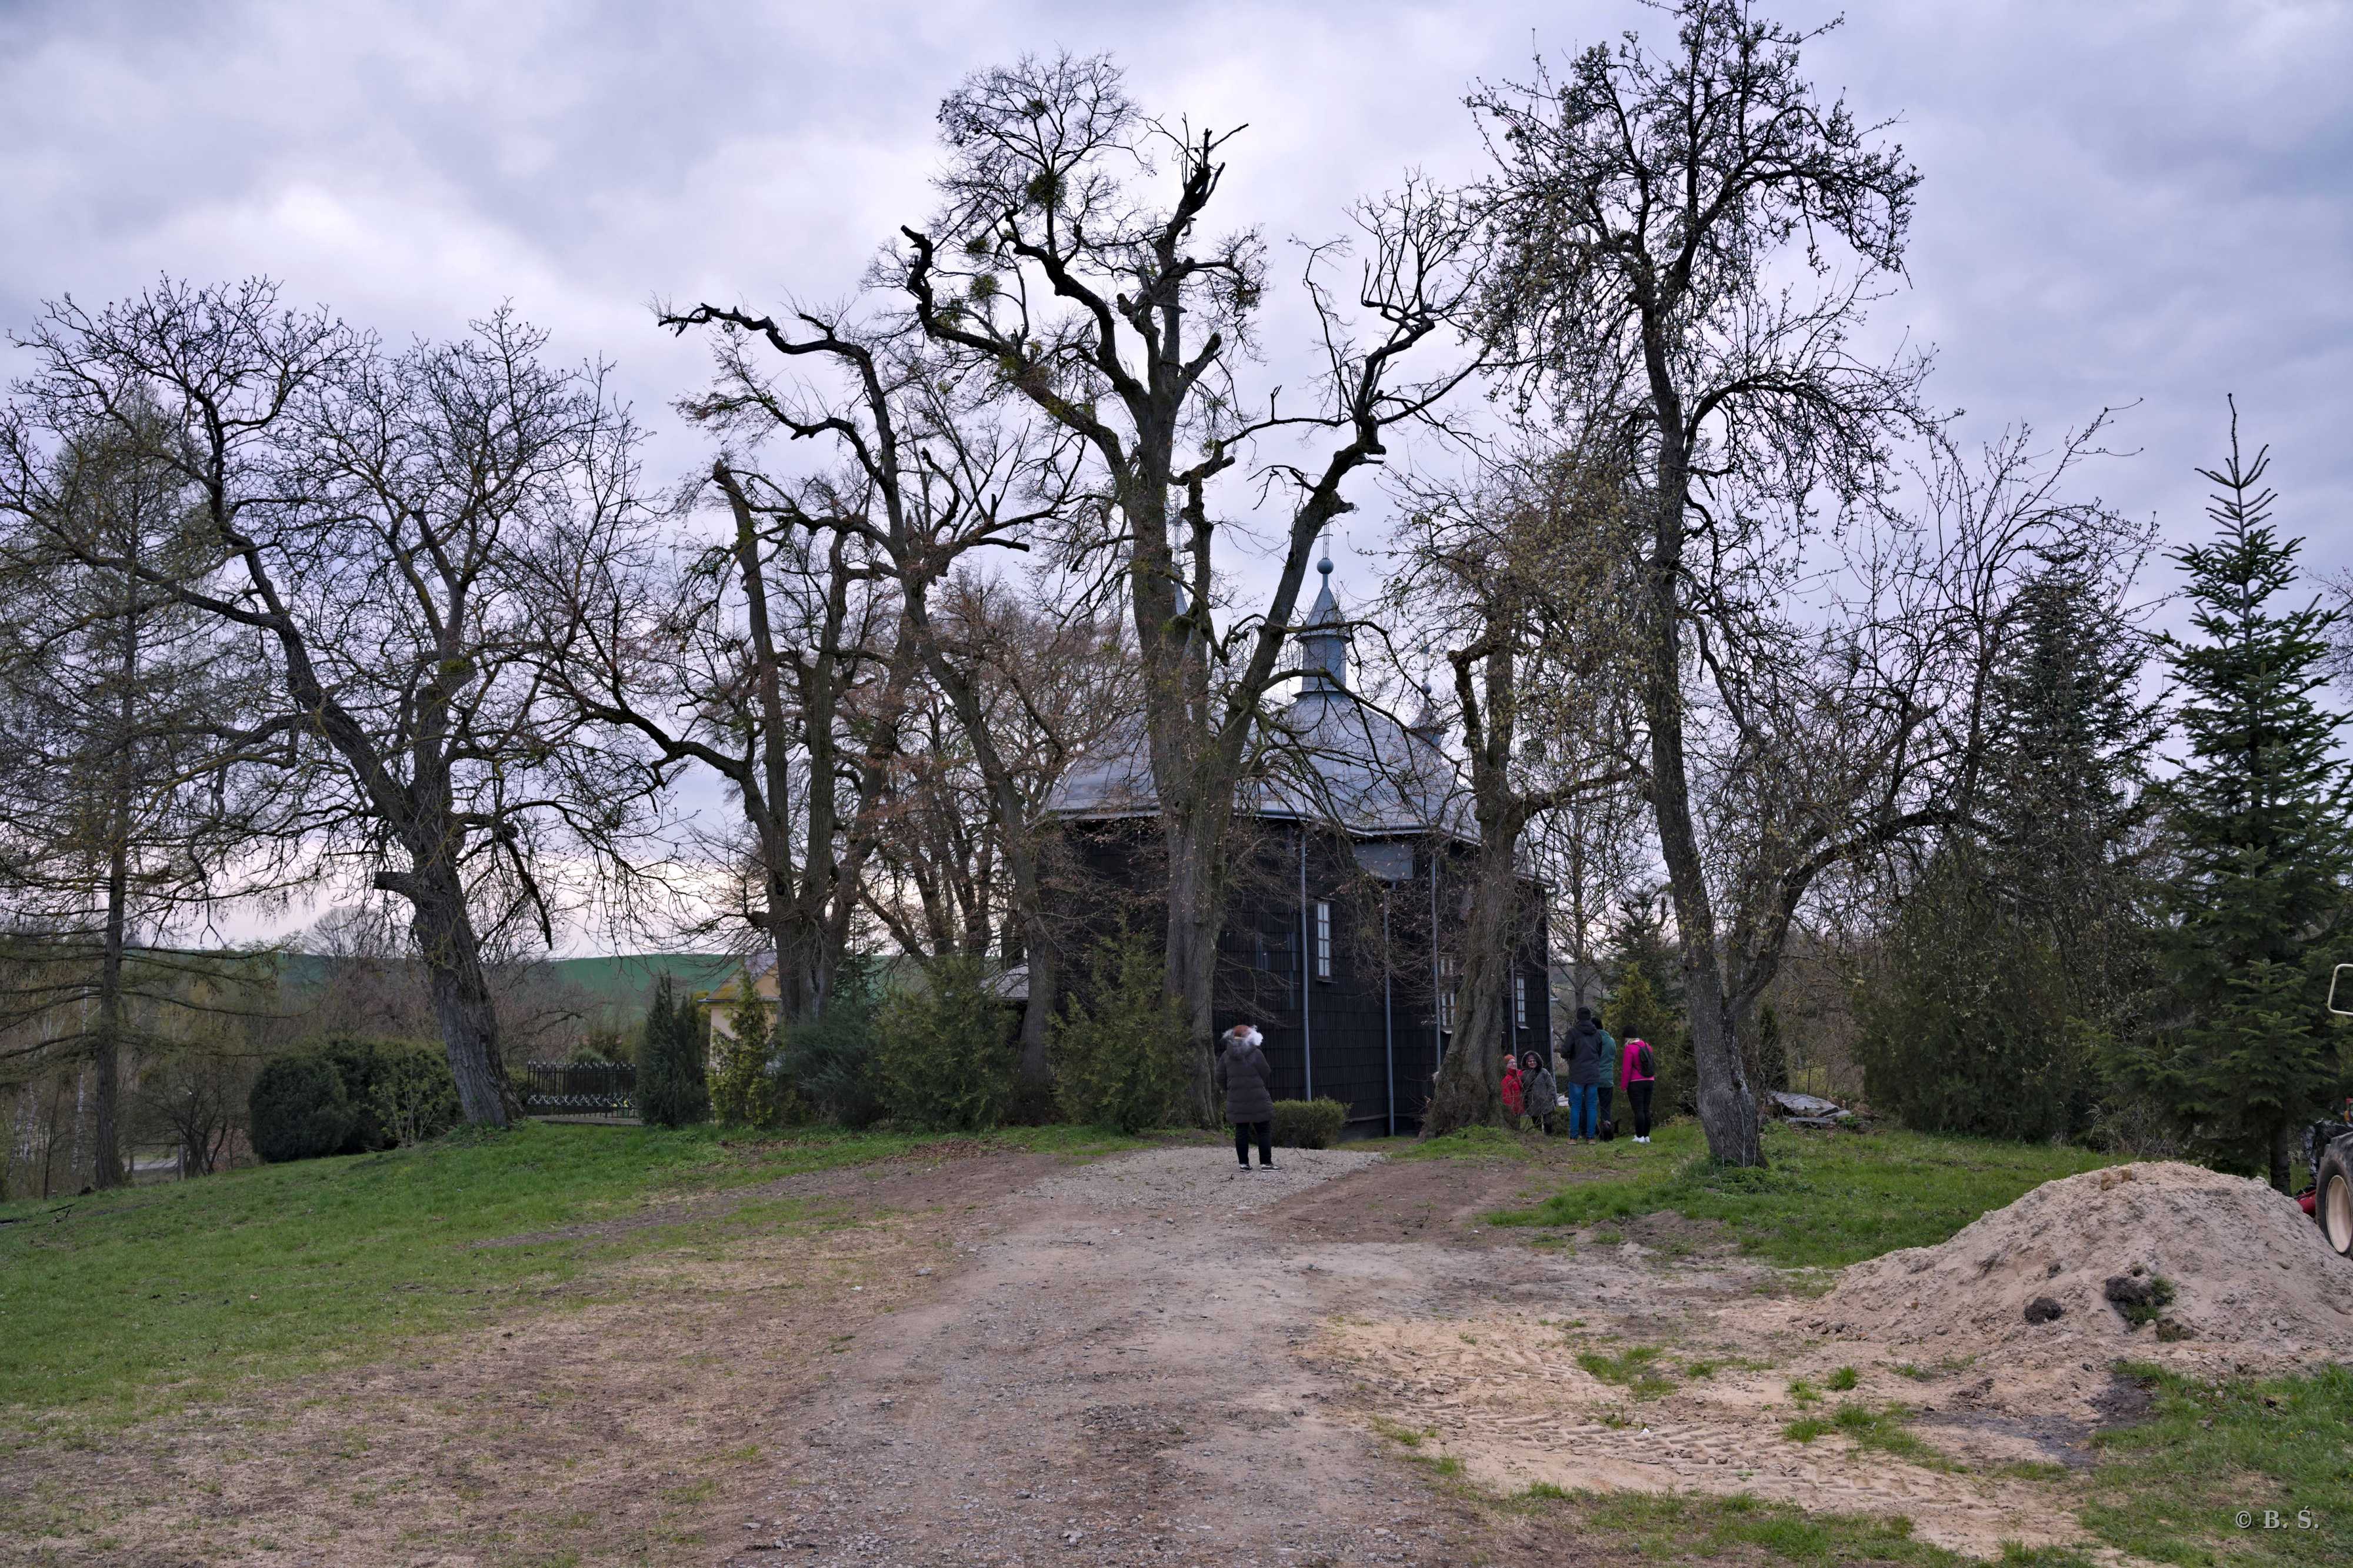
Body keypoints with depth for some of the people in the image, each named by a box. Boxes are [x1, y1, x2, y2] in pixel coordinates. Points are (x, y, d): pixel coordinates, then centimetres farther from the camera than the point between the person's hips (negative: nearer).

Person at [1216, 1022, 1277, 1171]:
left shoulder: (1226, 1056, 3)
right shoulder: (1256, 1053, -9)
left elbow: (1221, 1079, 5)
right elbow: (1265, 1075, -4)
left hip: (1236, 1100, 4)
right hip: (1257, 1100, -4)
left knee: (1241, 1131, 9)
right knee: (1264, 1131, 4)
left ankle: (1244, 1163, 8)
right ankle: (1266, 1163, 1)